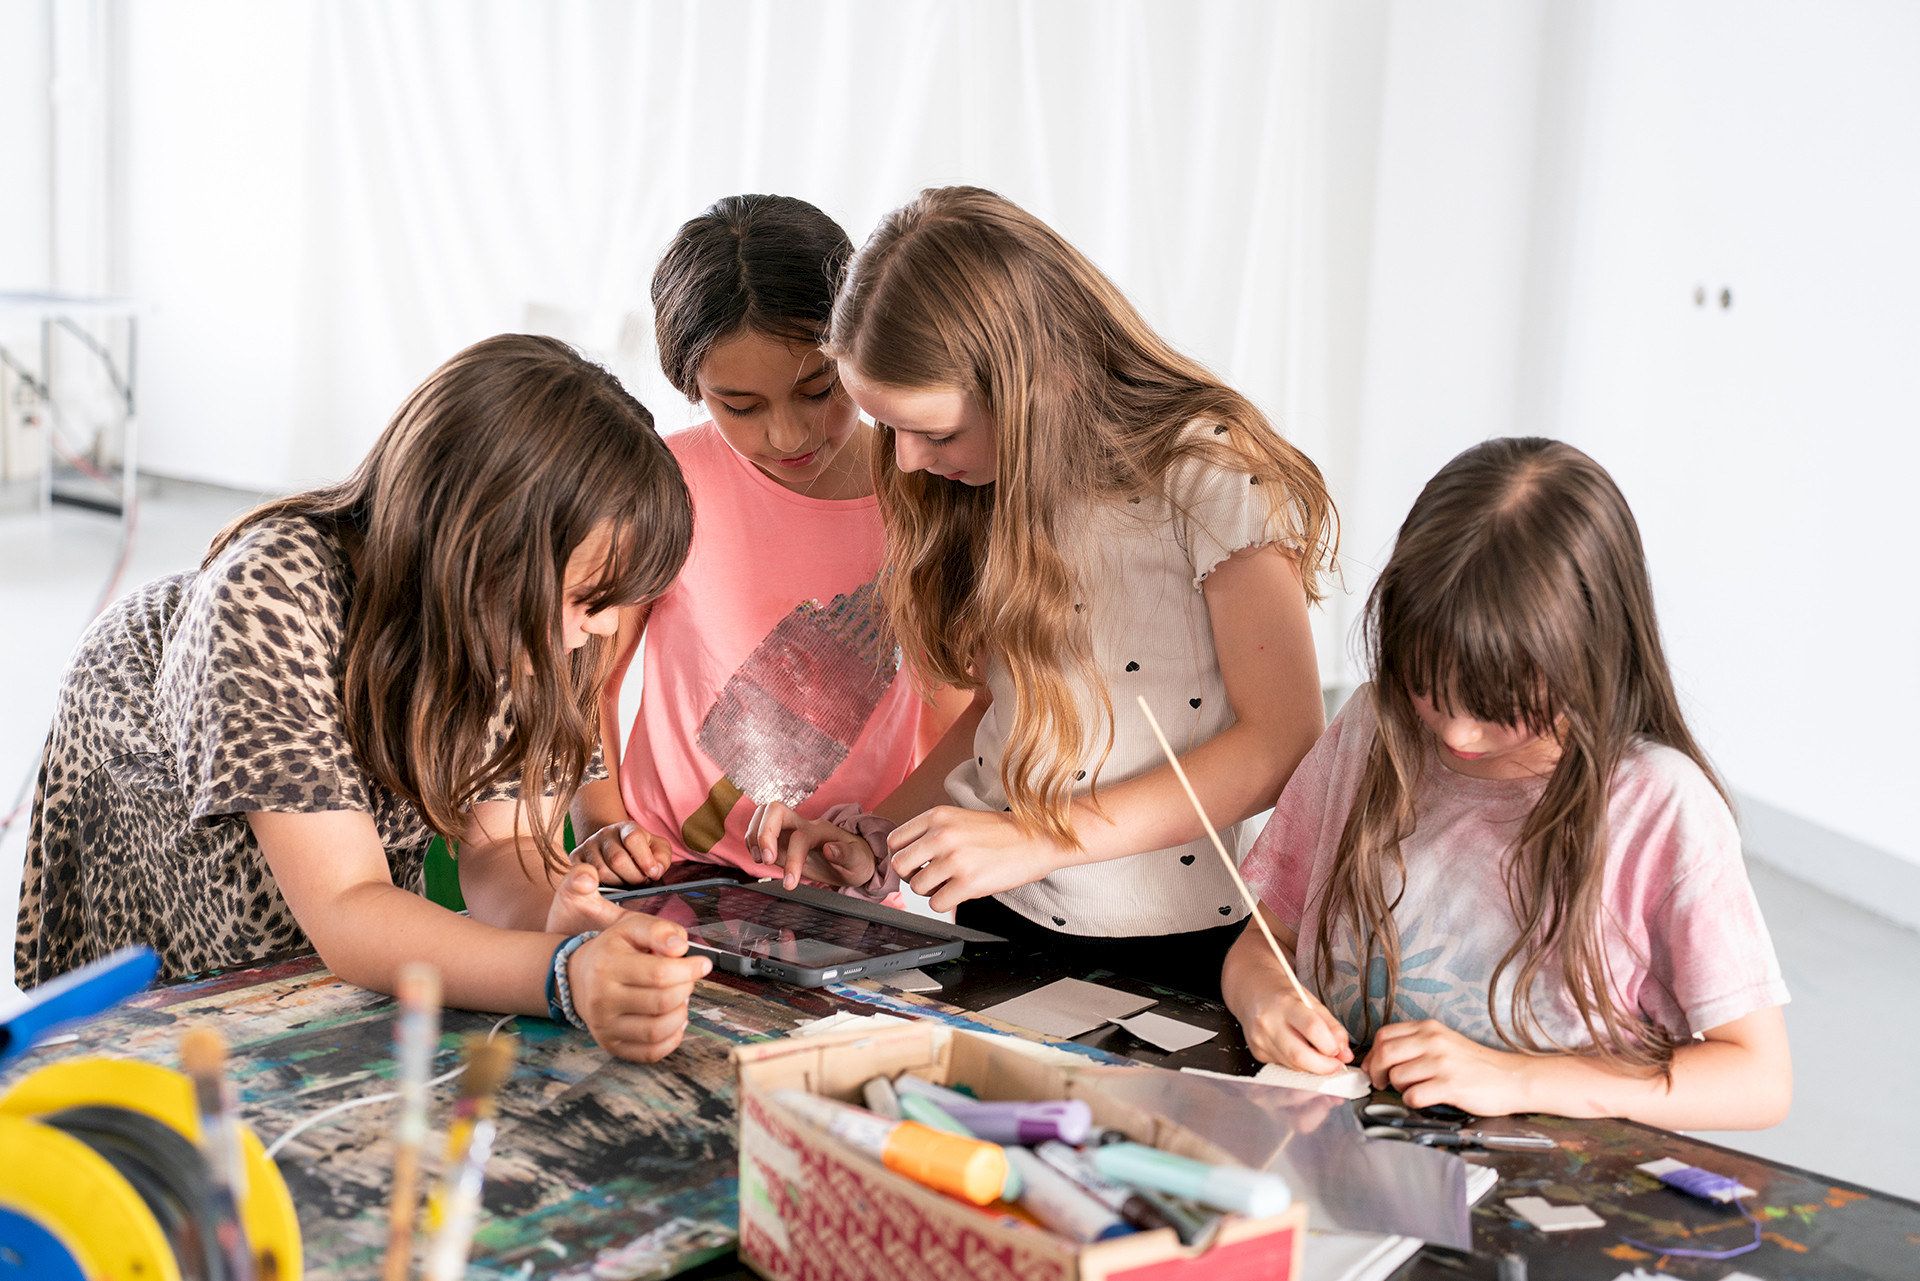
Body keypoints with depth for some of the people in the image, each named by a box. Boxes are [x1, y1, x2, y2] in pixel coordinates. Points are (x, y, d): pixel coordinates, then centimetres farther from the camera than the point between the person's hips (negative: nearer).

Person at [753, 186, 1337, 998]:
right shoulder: (985, 483, 6)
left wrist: (1037, 838, -21)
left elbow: (1285, 740, -16)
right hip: (1001, 926, 5)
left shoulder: (1213, 475, -14)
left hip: (1185, 947, -5)